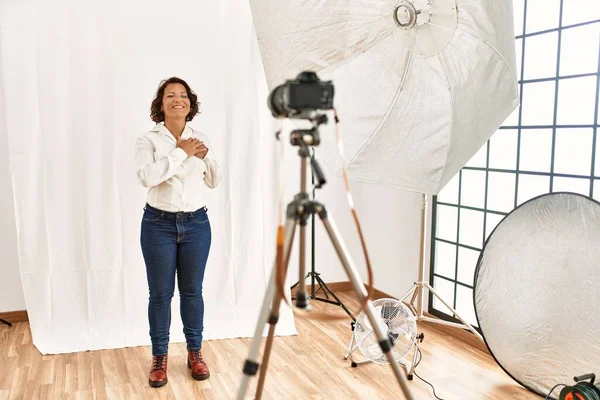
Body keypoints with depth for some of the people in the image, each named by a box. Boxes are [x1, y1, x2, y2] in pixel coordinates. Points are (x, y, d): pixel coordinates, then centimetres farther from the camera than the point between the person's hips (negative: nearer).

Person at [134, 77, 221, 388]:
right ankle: (159, 357, 22)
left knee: (192, 291, 12)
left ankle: (195, 353, 27)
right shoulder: (148, 139, -5)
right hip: (159, 224, -3)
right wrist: (180, 153, -19)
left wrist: (206, 157, -8)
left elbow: (214, 182, 10)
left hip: (197, 223, 3)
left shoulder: (200, 138, 6)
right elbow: (146, 176, -23)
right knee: (160, 293, 6)